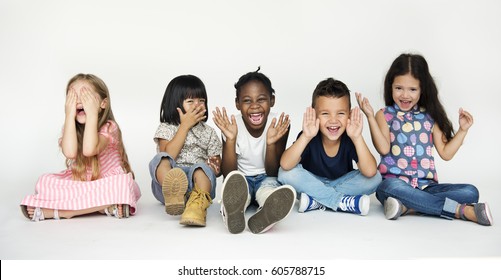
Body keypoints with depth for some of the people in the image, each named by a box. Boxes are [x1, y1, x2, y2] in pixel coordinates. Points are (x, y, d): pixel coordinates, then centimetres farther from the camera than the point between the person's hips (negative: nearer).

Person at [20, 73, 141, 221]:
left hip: (107, 184, -3)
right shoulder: (71, 128, -2)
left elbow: (89, 149, -32)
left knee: (123, 182, -36)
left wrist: (92, 114, -28)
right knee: (45, 181, -18)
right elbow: (69, 152, -25)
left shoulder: (109, 127, -12)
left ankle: (55, 211, -31)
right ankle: (102, 206, -29)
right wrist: (70, 116, -21)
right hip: (78, 184, 4)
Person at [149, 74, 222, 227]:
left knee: (202, 167, -33)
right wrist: (185, 126, -5)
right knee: (160, 159, -31)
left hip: (198, 181, 1)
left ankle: (198, 204, -60)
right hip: (169, 177, -1)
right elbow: (168, 156, -9)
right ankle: (174, 195, -61)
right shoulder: (166, 128, 12)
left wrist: (216, 167, -10)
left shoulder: (209, 133, 18)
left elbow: (217, 171, 17)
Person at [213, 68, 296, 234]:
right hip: (241, 179, 0)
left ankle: (266, 213, -66)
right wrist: (230, 140, -28)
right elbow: (228, 174, -14)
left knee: (270, 182, -34)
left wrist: (271, 143, -28)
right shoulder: (232, 127, -11)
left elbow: (273, 173, -10)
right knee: (234, 180, -34)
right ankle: (233, 213, -66)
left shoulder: (279, 125, -12)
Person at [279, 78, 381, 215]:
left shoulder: (350, 138, -19)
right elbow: (285, 165, -35)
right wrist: (306, 137, -43)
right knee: (286, 173, -28)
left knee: (375, 178, -22)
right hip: (312, 183, -1)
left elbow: (370, 172, -33)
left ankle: (316, 202, -23)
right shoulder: (309, 137, -20)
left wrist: (357, 138, -40)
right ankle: (345, 202, -26)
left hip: (342, 183, 1)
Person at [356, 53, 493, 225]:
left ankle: (407, 207, -29)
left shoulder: (430, 117, 14)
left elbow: (445, 153, 13)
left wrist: (463, 130, 8)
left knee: (470, 192, -17)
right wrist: (370, 117, -15)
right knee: (393, 187, -40)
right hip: (395, 182, -4)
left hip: (426, 186, 4)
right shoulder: (385, 115, 5)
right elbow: (383, 148, -11)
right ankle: (461, 210, -31)